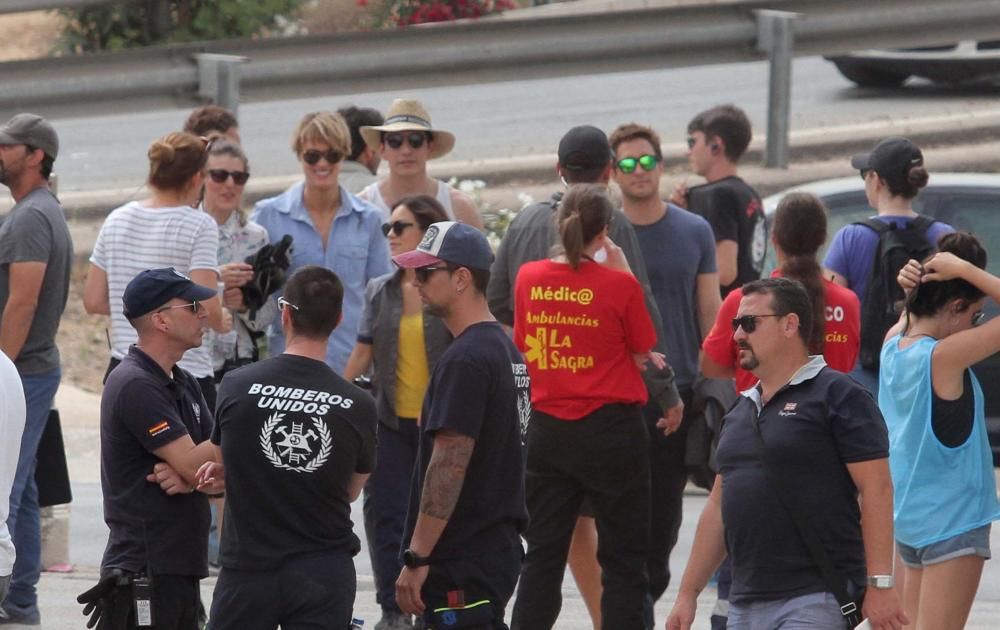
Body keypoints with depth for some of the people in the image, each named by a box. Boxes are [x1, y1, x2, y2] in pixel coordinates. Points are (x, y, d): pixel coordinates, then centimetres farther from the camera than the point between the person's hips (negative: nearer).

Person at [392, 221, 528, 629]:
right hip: (497, 547, 10)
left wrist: (417, 558, -19)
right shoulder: (505, 348, 15)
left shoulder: (465, 360, -17)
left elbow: (449, 464, -21)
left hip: (462, 562, -10)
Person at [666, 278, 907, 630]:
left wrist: (880, 585, -17)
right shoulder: (740, 412, 19)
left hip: (815, 601, -8)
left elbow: (876, 489, -10)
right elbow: (719, 504, 22)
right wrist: (689, 593, 19)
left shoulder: (837, 396, -5)